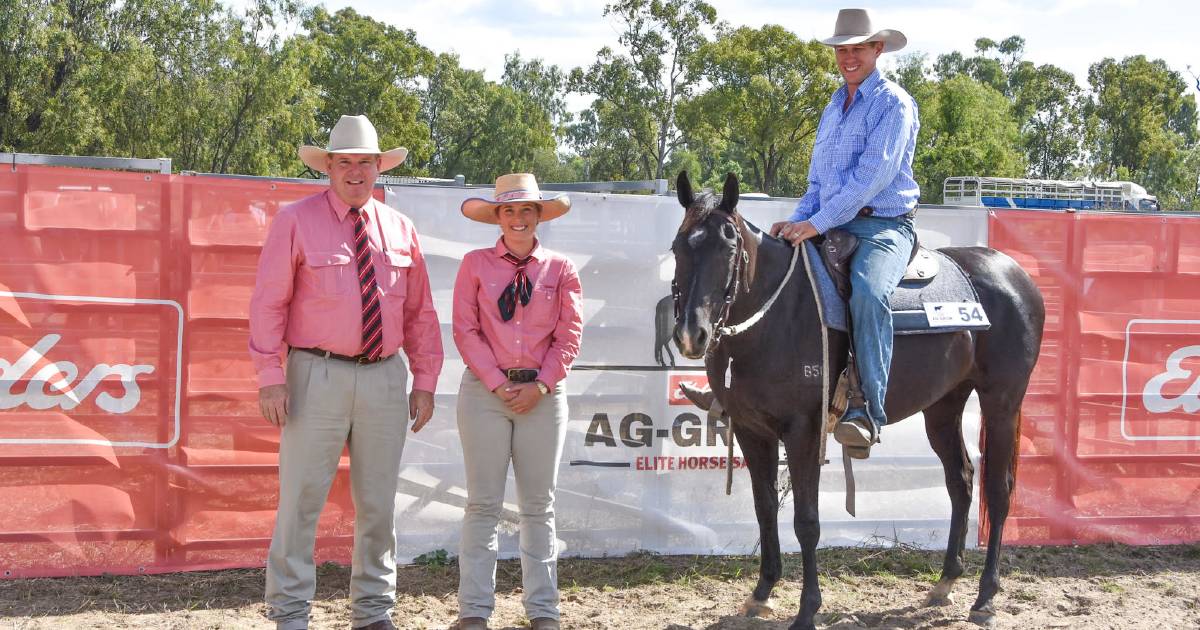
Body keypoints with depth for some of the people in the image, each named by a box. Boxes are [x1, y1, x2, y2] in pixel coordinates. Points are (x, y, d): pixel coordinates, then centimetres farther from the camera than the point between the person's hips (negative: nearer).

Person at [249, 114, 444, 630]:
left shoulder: (400, 230, 11)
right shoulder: (296, 221, -1)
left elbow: (420, 313, 13)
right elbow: (268, 302, -4)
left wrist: (425, 382, 7)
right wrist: (270, 378, -11)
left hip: (385, 377, 4)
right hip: (318, 375, -4)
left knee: (378, 503, 11)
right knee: (301, 500, -3)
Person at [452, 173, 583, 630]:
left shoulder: (561, 269, 6)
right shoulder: (476, 264, 3)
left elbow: (569, 335, 1)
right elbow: (465, 331, -3)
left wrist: (540, 385, -10)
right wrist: (498, 384, -11)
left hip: (543, 394, 1)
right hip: (485, 391, -1)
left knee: (539, 506, 7)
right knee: (483, 505, 1)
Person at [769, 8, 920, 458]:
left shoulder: (894, 103, -4)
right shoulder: (832, 110, 20)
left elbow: (873, 174, -16)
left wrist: (818, 222, -22)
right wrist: (797, 220, 3)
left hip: (883, 224, -8)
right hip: (830, 225, 8)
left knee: (868, 291, -36)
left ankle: (866, 411, -39)